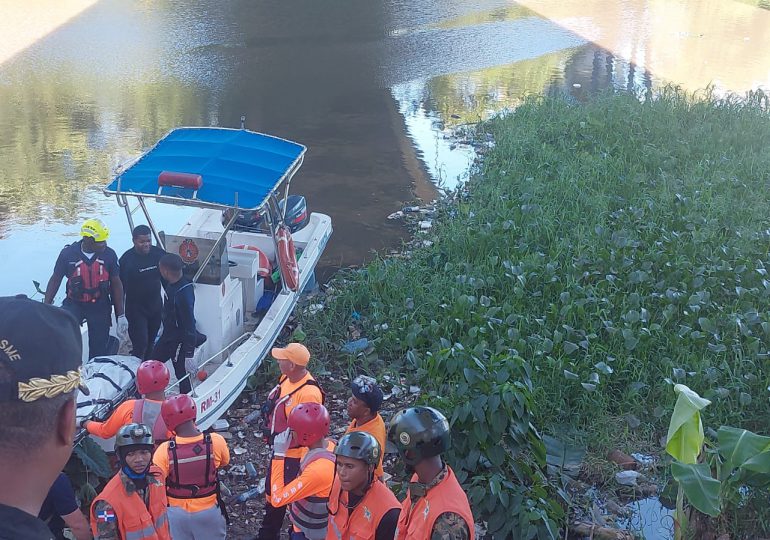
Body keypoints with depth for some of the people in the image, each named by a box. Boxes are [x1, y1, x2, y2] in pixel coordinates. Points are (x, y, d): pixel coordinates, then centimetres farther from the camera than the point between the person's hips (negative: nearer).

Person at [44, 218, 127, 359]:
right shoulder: (68, 253, -12)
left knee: (99, 351, 6)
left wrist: (120, 316, 0)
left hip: (100, 307, 1)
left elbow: (116, 284, 0)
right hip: (74, 304, -1)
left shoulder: (109, 255, -9)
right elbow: (56, 279, 1)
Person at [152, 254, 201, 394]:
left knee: (182, 374, 2)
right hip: (168, 335, 10)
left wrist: (189, 353, -25)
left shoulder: (184, 294, -31)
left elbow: (189, 324, -28)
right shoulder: (173, 284, -3)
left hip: (181, 340, -10)